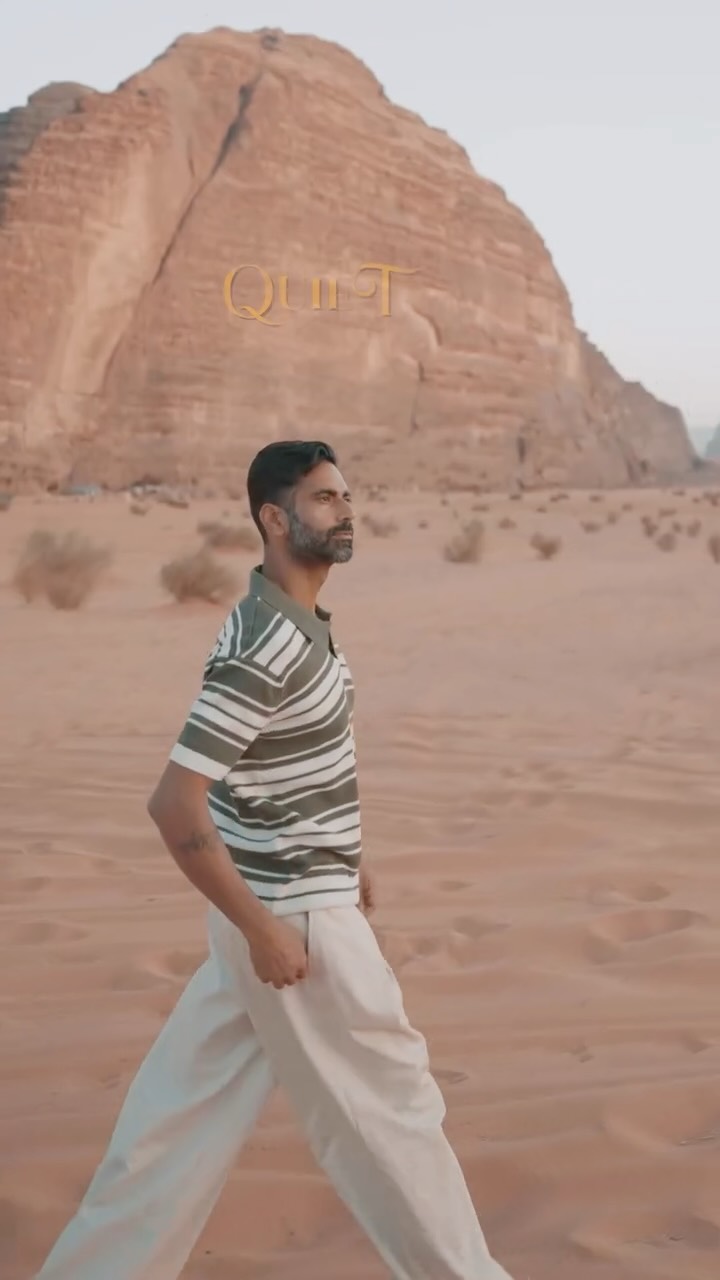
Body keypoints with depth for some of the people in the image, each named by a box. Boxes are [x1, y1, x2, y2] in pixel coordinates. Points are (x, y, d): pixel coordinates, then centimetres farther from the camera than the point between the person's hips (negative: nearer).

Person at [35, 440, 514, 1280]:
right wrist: (264, 928, -22)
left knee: (191, 1104, 15)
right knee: (390, 1102, 5)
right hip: (294, 918, -9)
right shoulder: (264, 645, -24)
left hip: (300, 901, 9)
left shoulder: (298, 623, 7)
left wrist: (340, 859, 19)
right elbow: (174, 803, -26)